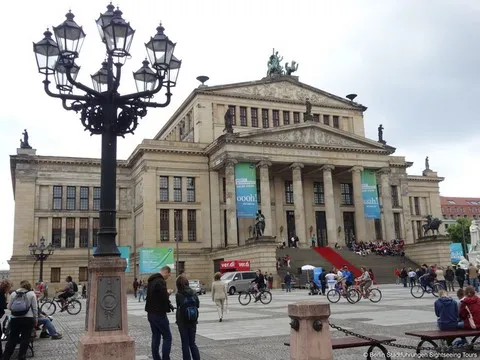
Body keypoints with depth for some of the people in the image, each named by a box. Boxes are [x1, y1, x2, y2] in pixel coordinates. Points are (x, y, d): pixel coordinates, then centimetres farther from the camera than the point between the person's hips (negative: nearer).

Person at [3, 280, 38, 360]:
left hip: (15, 319, 2)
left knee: (12, 339, 12)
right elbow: (35, 308, 1)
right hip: (27, 319, -2)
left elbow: (8, 307, 11)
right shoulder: (31, 294, 3)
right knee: (25, 339, 6)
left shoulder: (14, 293, 9)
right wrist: (35, 320, 9)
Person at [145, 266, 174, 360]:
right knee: (167, 337, -1)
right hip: (159, 314, -9)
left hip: (151, 313, 9)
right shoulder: (161, 282, -18)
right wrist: (168, 293, -3)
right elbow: (164, 298, -22)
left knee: (156, 337, 13)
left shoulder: (151, 281, 13)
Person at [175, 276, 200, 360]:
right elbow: (198, 305, 4)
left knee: (185, 344, 8)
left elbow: (178, 307, -10)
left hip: (182, 322, -3)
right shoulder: (193, 293, -3)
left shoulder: (178, 295, -13)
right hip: (193, 322, 3)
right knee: (192, 343, 15)